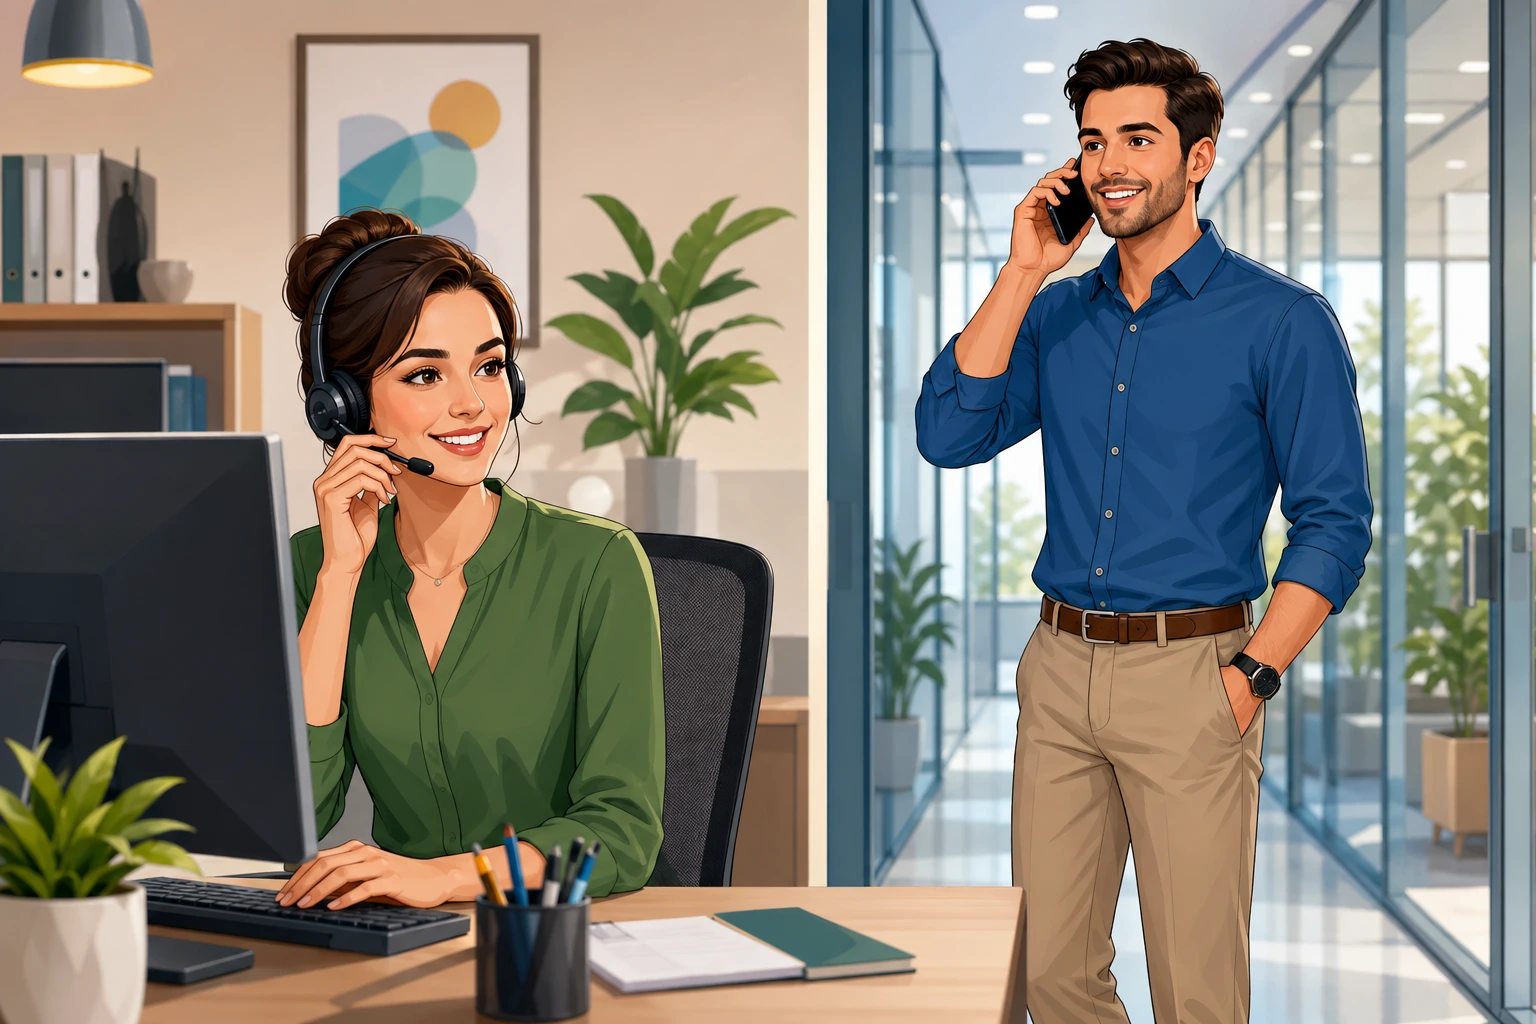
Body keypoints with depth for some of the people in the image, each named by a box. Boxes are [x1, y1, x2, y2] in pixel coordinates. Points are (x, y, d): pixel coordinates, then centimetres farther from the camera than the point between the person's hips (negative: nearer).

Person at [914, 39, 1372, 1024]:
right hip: (1059, 665, 5)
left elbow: (1334, 524, -5)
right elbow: (949, 436, -3)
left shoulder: (1281, 320, -4)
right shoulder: (1055, 312, 11)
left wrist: (1253, 675, -14)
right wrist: (1024, 272, -4)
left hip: (1190, 673, -5)